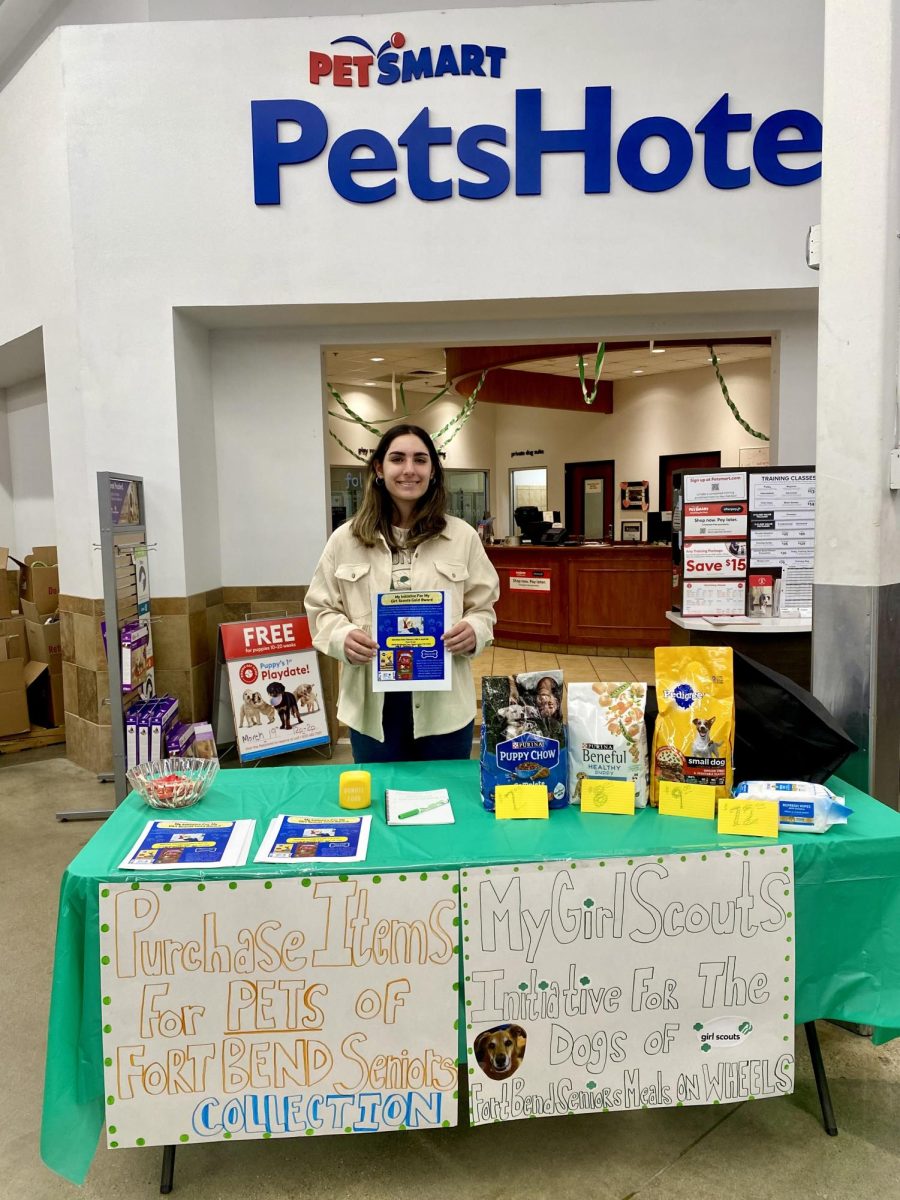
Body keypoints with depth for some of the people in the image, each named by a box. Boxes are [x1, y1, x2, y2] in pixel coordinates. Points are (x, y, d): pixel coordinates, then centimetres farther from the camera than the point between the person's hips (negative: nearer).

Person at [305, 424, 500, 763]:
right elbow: (321, 609, 6)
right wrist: (342, 636, -15)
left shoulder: (463, 536, 2)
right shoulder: (344, 540, 2)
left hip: (443, 704, 0)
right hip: (372, 706, 0)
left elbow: (483, 608, 6)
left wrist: (474, 631, -16)